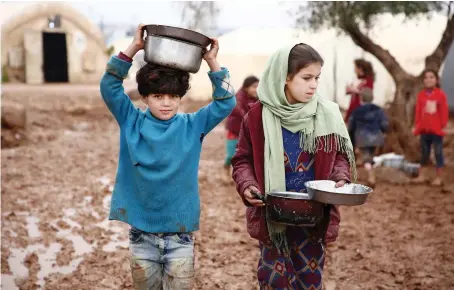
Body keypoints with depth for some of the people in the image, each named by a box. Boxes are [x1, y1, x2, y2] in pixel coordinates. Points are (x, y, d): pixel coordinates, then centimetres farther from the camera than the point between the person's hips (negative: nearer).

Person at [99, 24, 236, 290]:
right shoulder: (132, 123, -2)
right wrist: (133, 49, -17)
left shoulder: (192, 126, -2)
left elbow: (226, 102, -9)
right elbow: (110, 87, -10)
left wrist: (212, 63, -17)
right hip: (141, 233, 1)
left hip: (180, 234, 0)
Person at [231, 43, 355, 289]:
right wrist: (247, 185, -18)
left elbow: (340, 155, 8)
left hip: (314, 218, 2)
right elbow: (243, 159, 1)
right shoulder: (258, 116, -6)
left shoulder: (327, 115, -2)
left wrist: (341, 179, -11)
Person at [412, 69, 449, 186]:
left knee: (438, 152, 5)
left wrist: (443, 126, -7)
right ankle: (422, 175, 23)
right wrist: (417, 126, 3)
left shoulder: (441, 94, -8)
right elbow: (418, 112, 5)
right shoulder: (421, 95, 3)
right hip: (424, 129, 4)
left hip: (436, 129, -4)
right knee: (424, 153, 13)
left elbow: (444, 112, -6)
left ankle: (439, 177, 13)